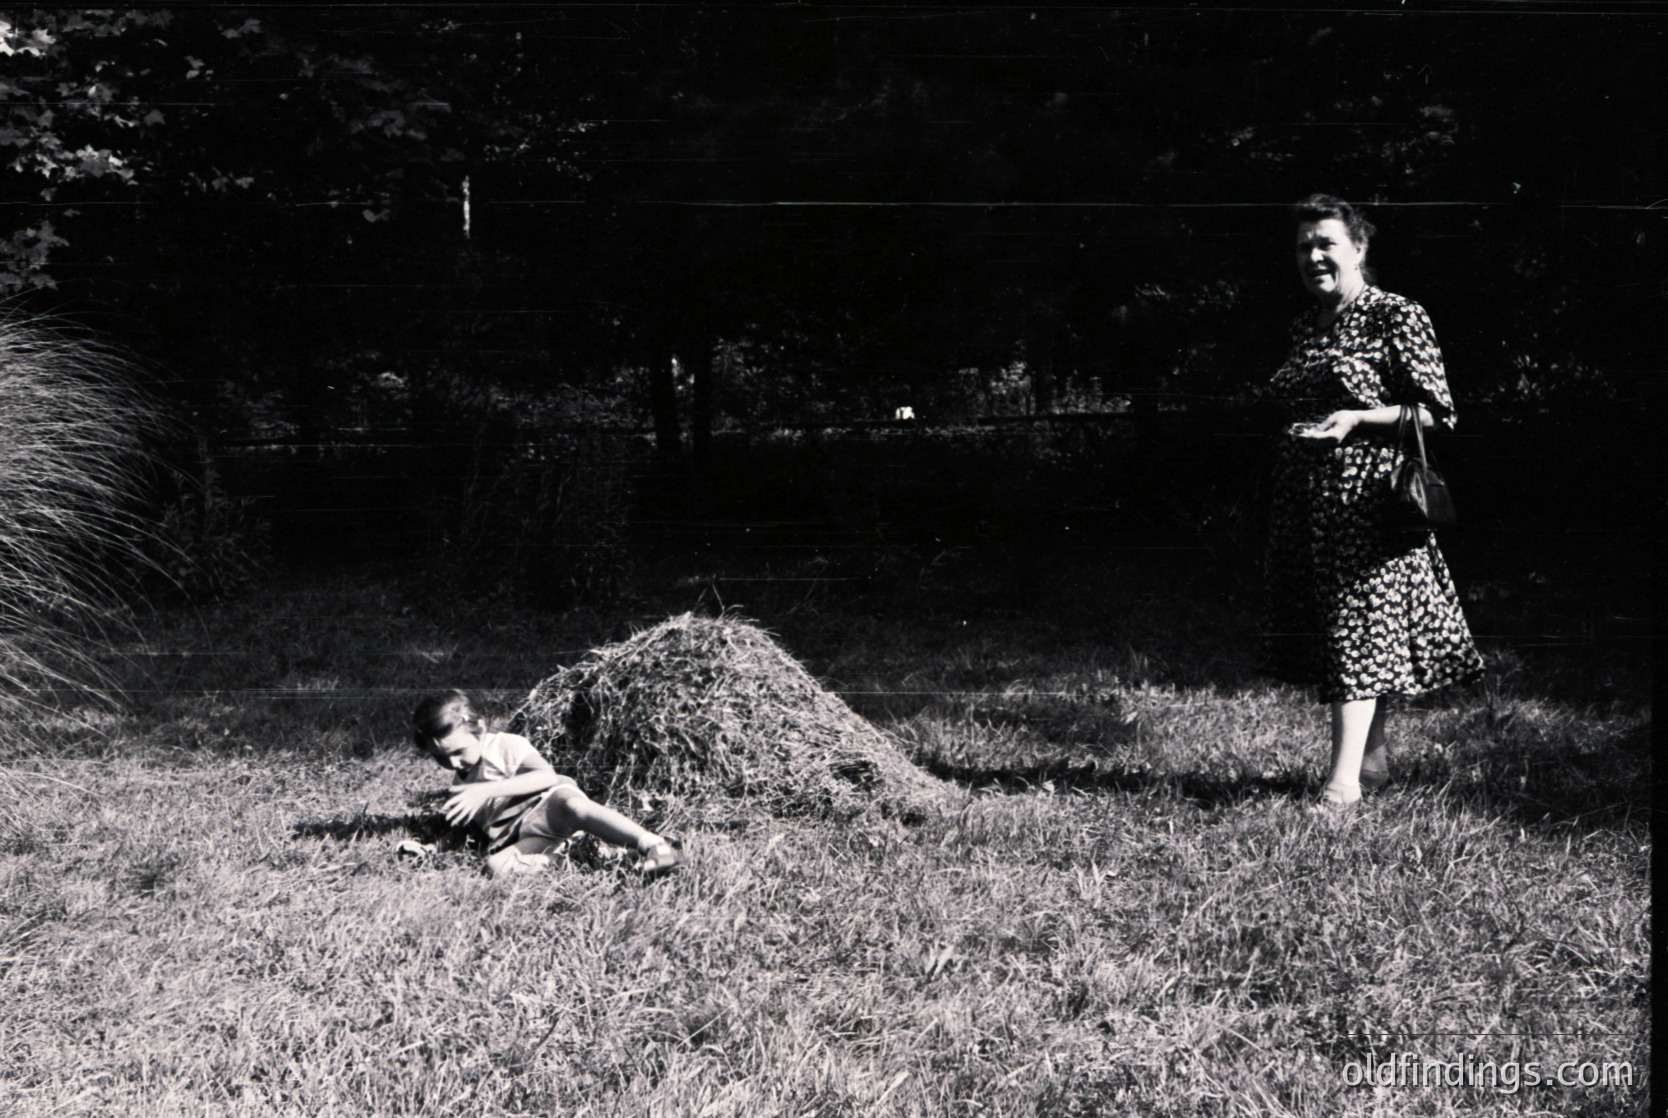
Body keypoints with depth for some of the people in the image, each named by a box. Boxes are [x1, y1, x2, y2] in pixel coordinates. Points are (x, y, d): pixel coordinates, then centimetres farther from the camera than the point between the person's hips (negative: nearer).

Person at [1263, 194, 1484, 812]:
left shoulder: (1397, 318, -6)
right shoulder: (1306, 327, 15)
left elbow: (1438, 413, -9)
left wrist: (1358, 417, -18)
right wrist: (1274, 413, 9)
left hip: (1367, 495, -7)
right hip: (1306, 499, 7)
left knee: (1359, 627, -11)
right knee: (1329, 631, 9)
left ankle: (1345, 777, -14)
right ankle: (1373, 758, 20)